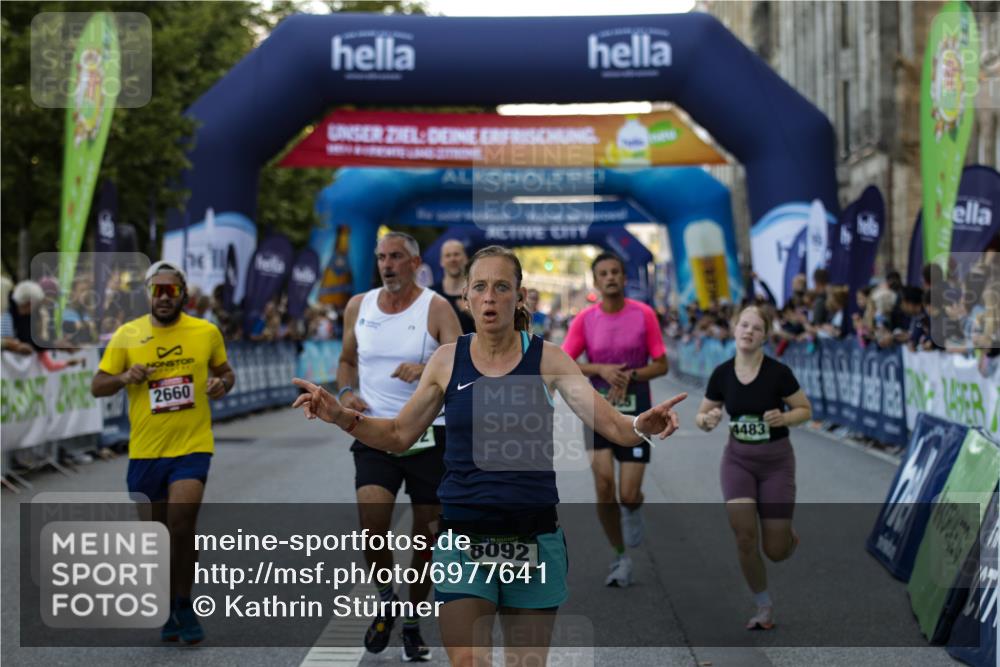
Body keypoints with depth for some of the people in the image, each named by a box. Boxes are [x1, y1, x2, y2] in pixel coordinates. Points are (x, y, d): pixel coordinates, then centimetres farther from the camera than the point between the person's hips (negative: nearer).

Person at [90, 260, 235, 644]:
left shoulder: (206, 332, 0)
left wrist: (222, 384, -8)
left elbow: (225, 371, 15)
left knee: (182, 524, -19)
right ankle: (168, 610, 30)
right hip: (145, 450, 2)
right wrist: (125, 377, -17)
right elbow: (97, 386, 3)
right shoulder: (127, 335, 0)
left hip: (192, 446, -2)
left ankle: (184, 605, 0)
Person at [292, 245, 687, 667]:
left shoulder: (547, 358, -3)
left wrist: (641, 426, -31)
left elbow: (611, 426, -9)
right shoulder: (448, 360, 1)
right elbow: (399, 434, 9)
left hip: (533, 539, 0)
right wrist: (341, 416, -6)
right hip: (463, 538, 0)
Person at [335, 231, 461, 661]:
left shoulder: (436, 309, -5)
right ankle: (386, 599, 9)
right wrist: (346, 391, 1)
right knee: (372, 521, -19)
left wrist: (427, 370, -34)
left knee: (425, 536, 5)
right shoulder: (358, 306, 8)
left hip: (428, 436, -1)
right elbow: (347, 360, 22)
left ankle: (412, 622, 25)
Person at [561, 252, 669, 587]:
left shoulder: (644, 314, -4)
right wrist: (601, 370, -15)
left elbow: (661, 365, -1)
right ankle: (620, 556, 10)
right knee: (604, 486, -10)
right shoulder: (585, 318, -1)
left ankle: (632, 509, 33)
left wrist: (630, 375, -17)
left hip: (636, 410, -1)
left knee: (628, 495, -7)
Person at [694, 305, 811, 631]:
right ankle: (764, 608, 6)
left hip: (776, 461, -2)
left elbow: (806, 410, -3)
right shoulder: (722, 374, -5)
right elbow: (701, 416, 6)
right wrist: (707, 420, -17)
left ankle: (790, 535, 36)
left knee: (775, 551, -3)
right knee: (745, 537, -15)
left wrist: (784, 418, -23)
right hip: (738, 459, 2)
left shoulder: (778, 372, -14)